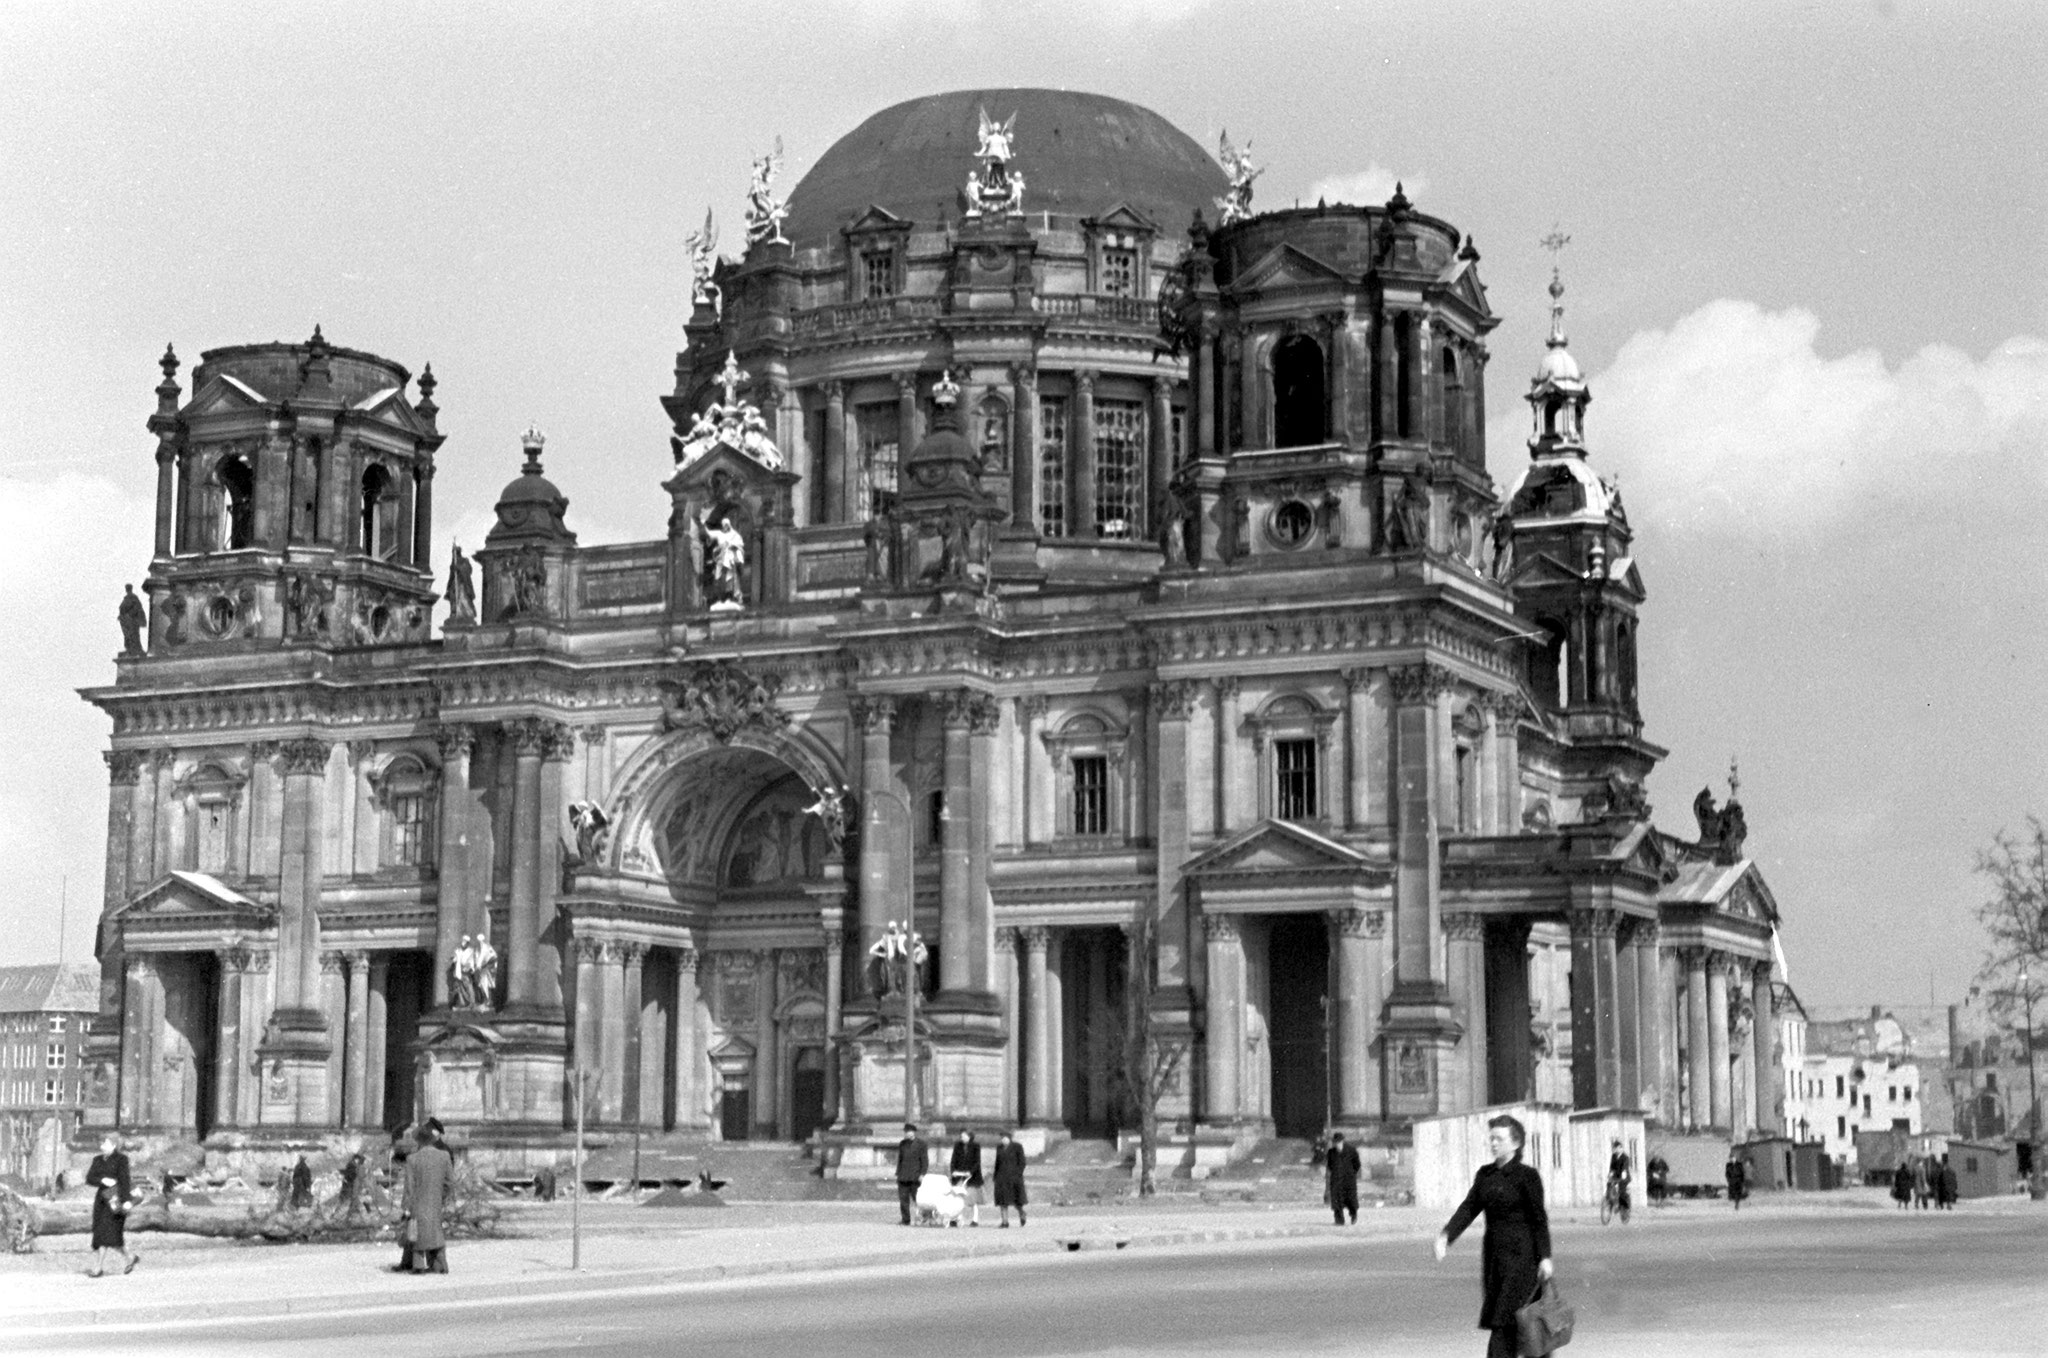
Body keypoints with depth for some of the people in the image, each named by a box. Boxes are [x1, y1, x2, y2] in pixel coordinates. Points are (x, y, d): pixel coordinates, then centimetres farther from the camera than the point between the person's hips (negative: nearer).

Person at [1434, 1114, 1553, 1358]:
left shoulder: (1527, 1176, -7)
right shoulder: (1485, 1174, 10)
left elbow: (1539, 1219, -9)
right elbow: (1469, 1208, 2)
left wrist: (1545, 1257, -14)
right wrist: (1446, 1235, -13)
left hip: (1520, 1256, -7)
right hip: (1493, 1254, 7)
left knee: (1504, 1321, -11)